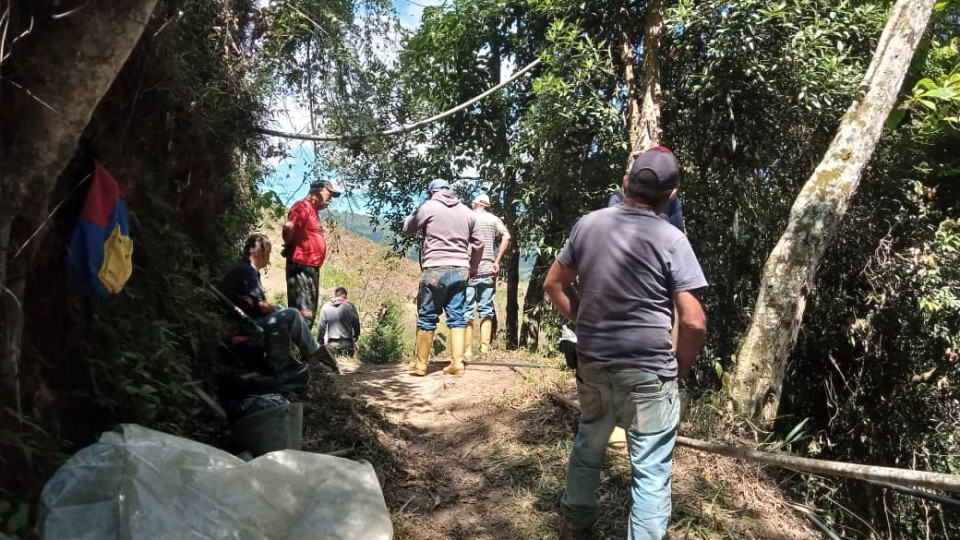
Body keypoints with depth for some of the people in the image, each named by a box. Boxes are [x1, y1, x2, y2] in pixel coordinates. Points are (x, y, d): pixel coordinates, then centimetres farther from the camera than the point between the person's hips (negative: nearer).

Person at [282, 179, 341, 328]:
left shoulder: (313, 210, 20)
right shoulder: (303, 207, -11)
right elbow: (288, 227, -27)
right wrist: (288, 247, -12)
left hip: (311, 267, 10)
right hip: (301, 266, -10)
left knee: (309, 313, 14)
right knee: (303, 313, -14)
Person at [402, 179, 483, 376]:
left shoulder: (428, 207, 0)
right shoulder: (467, 211, 13)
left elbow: (407, 228, 11)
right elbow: (478, 244, 16)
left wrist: (415, 215, 28)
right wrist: (473, 267, 28)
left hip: (435, 269, -4)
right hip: (461, 270, 4)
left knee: (427, 317, 4)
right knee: (457, 317, 6)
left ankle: (421, 363, 11)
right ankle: (457, 363, 2)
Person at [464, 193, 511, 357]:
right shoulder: (493, 219, 9)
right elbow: (506, 237, -6)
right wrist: (497, 261, -4)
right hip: (488, 270, 1)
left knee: (467, 311, 1)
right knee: (486, 310, 8)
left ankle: (468, 349, 0)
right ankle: (485, 347, 3)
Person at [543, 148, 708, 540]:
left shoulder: (588, 224, 0)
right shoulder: (671, 239, -11)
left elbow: (553, 285, 9)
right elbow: (694, 322, -14)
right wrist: (680, 367, 2)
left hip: (592, 362, 5)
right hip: (649, 370, -5)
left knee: (588, 445, 25)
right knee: (651, 470, 6)